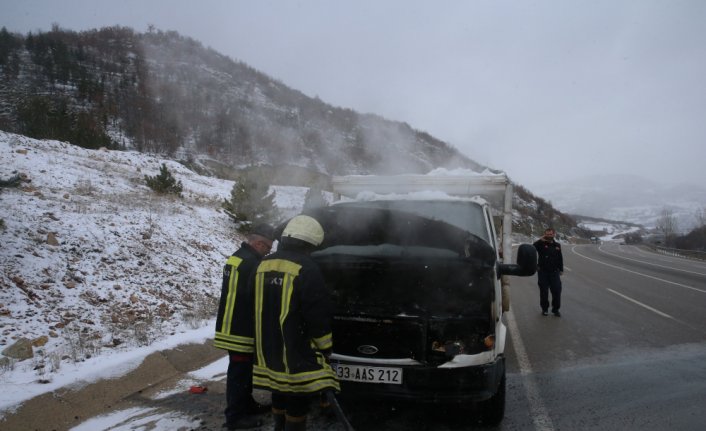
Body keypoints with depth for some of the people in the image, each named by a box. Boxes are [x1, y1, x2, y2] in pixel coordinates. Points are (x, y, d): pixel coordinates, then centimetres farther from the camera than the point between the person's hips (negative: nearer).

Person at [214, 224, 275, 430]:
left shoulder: (237, 257, 13)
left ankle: (247, 405, 32)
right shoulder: (250, 262, -22)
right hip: (241, 330, -10)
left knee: (244, 370, 20)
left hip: (234, 327, 10)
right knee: (240, 372, 0)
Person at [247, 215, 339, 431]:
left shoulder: (263, 265, 6)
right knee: (298, 401, 4)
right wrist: (324, 348, -3)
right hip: (297, 352, -7)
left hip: (268, 349, 7)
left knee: (279, 395, 22)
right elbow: (319, 315, -15)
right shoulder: (306, 269, -17)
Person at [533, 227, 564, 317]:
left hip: (554, 272, 3)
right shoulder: (541, 244, -3)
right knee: (544, 292, 3)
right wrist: (540, 240, -29)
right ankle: (544, 309, 18)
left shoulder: (557, 245, 9)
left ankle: (556, 309, 15)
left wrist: (561, 269, 10)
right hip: (543, 272, -3)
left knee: (557, 291, 1)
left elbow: (560, 258, 15)